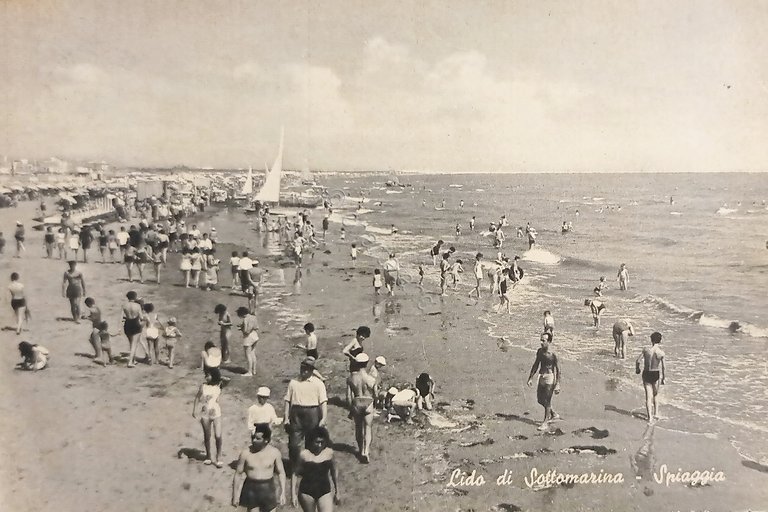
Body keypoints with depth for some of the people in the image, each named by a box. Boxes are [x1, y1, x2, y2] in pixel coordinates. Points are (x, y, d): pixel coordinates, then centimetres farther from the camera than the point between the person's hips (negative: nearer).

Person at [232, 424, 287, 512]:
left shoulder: (274, 452, -9)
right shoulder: (246, 453, -11)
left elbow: (281, 473, 1)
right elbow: (238, 474, -2)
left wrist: (283, 493, -3)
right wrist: (235, 495, 2)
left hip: (268, 490, 0)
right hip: (251, 489, 0)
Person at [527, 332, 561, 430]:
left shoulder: (552, 354, -16)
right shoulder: (539, 351, 3)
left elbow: (558, 370, -12)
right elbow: (536, 365, 14)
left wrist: (557, 385, -13)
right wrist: (530, 378, 13)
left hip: (550, 378, -7)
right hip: (541, 377, 7)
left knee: (547, 401, -1)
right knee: (540, 400, 14)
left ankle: (545, 422, 12)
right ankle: (554, 414, 36)